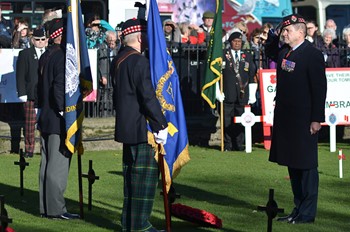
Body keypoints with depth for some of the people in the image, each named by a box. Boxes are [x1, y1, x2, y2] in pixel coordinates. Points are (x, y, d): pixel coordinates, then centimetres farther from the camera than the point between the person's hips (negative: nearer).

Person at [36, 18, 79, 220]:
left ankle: (45, 207, 17)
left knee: (47, 164, 12)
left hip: (45, 119, 10)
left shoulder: (45, 56, 13)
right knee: (58, 165, -6)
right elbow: (60, 87, -23)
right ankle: (55, 209, -3)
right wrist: (64, 113, -20)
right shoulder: (62, 56, -15)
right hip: (58, 120, -10)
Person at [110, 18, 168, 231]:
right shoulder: (139, 62, -17)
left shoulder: (118, 61, 13)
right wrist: (161, 125, -15)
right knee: (146, 174, -5)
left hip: (126, 128, 10)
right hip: (142, 129, -10)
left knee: (131, 173, 14)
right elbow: (148, 97, -20)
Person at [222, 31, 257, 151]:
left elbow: (252, 75, 12)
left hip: (242, 94, 2)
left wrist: (252, 94, 6)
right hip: (228, 94, -2)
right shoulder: (223, 54, 6)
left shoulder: (247, 56, 14)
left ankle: (239, 144, 9)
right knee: (227, 120, -2)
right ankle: (227, 145, 4)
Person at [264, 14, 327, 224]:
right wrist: (271, 35, 14)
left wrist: (317, 119, -18)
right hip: (285, 117, 8)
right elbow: (271, 53, 33)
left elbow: (320, 88, -15)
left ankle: (307, 213, 6)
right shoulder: (284, 51, 9)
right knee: (292, 164, 13)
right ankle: (298, 209, 22)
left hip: (304, 120, -8)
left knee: (306, 165, 0)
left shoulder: (313, 54, -13)